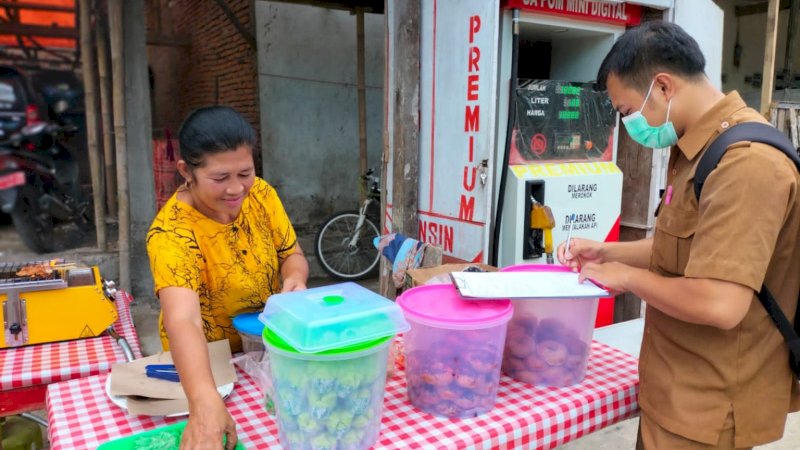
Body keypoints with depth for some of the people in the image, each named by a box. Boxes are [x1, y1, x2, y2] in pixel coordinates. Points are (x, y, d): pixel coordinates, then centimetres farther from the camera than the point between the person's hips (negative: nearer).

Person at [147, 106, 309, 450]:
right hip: (205, 362, -2)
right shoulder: (171, 232, -26)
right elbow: (182, 321, -39)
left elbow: (292, 255, 0)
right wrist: (205, 401, -54)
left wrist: (295, 278, -23)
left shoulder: (261, 194, -11)